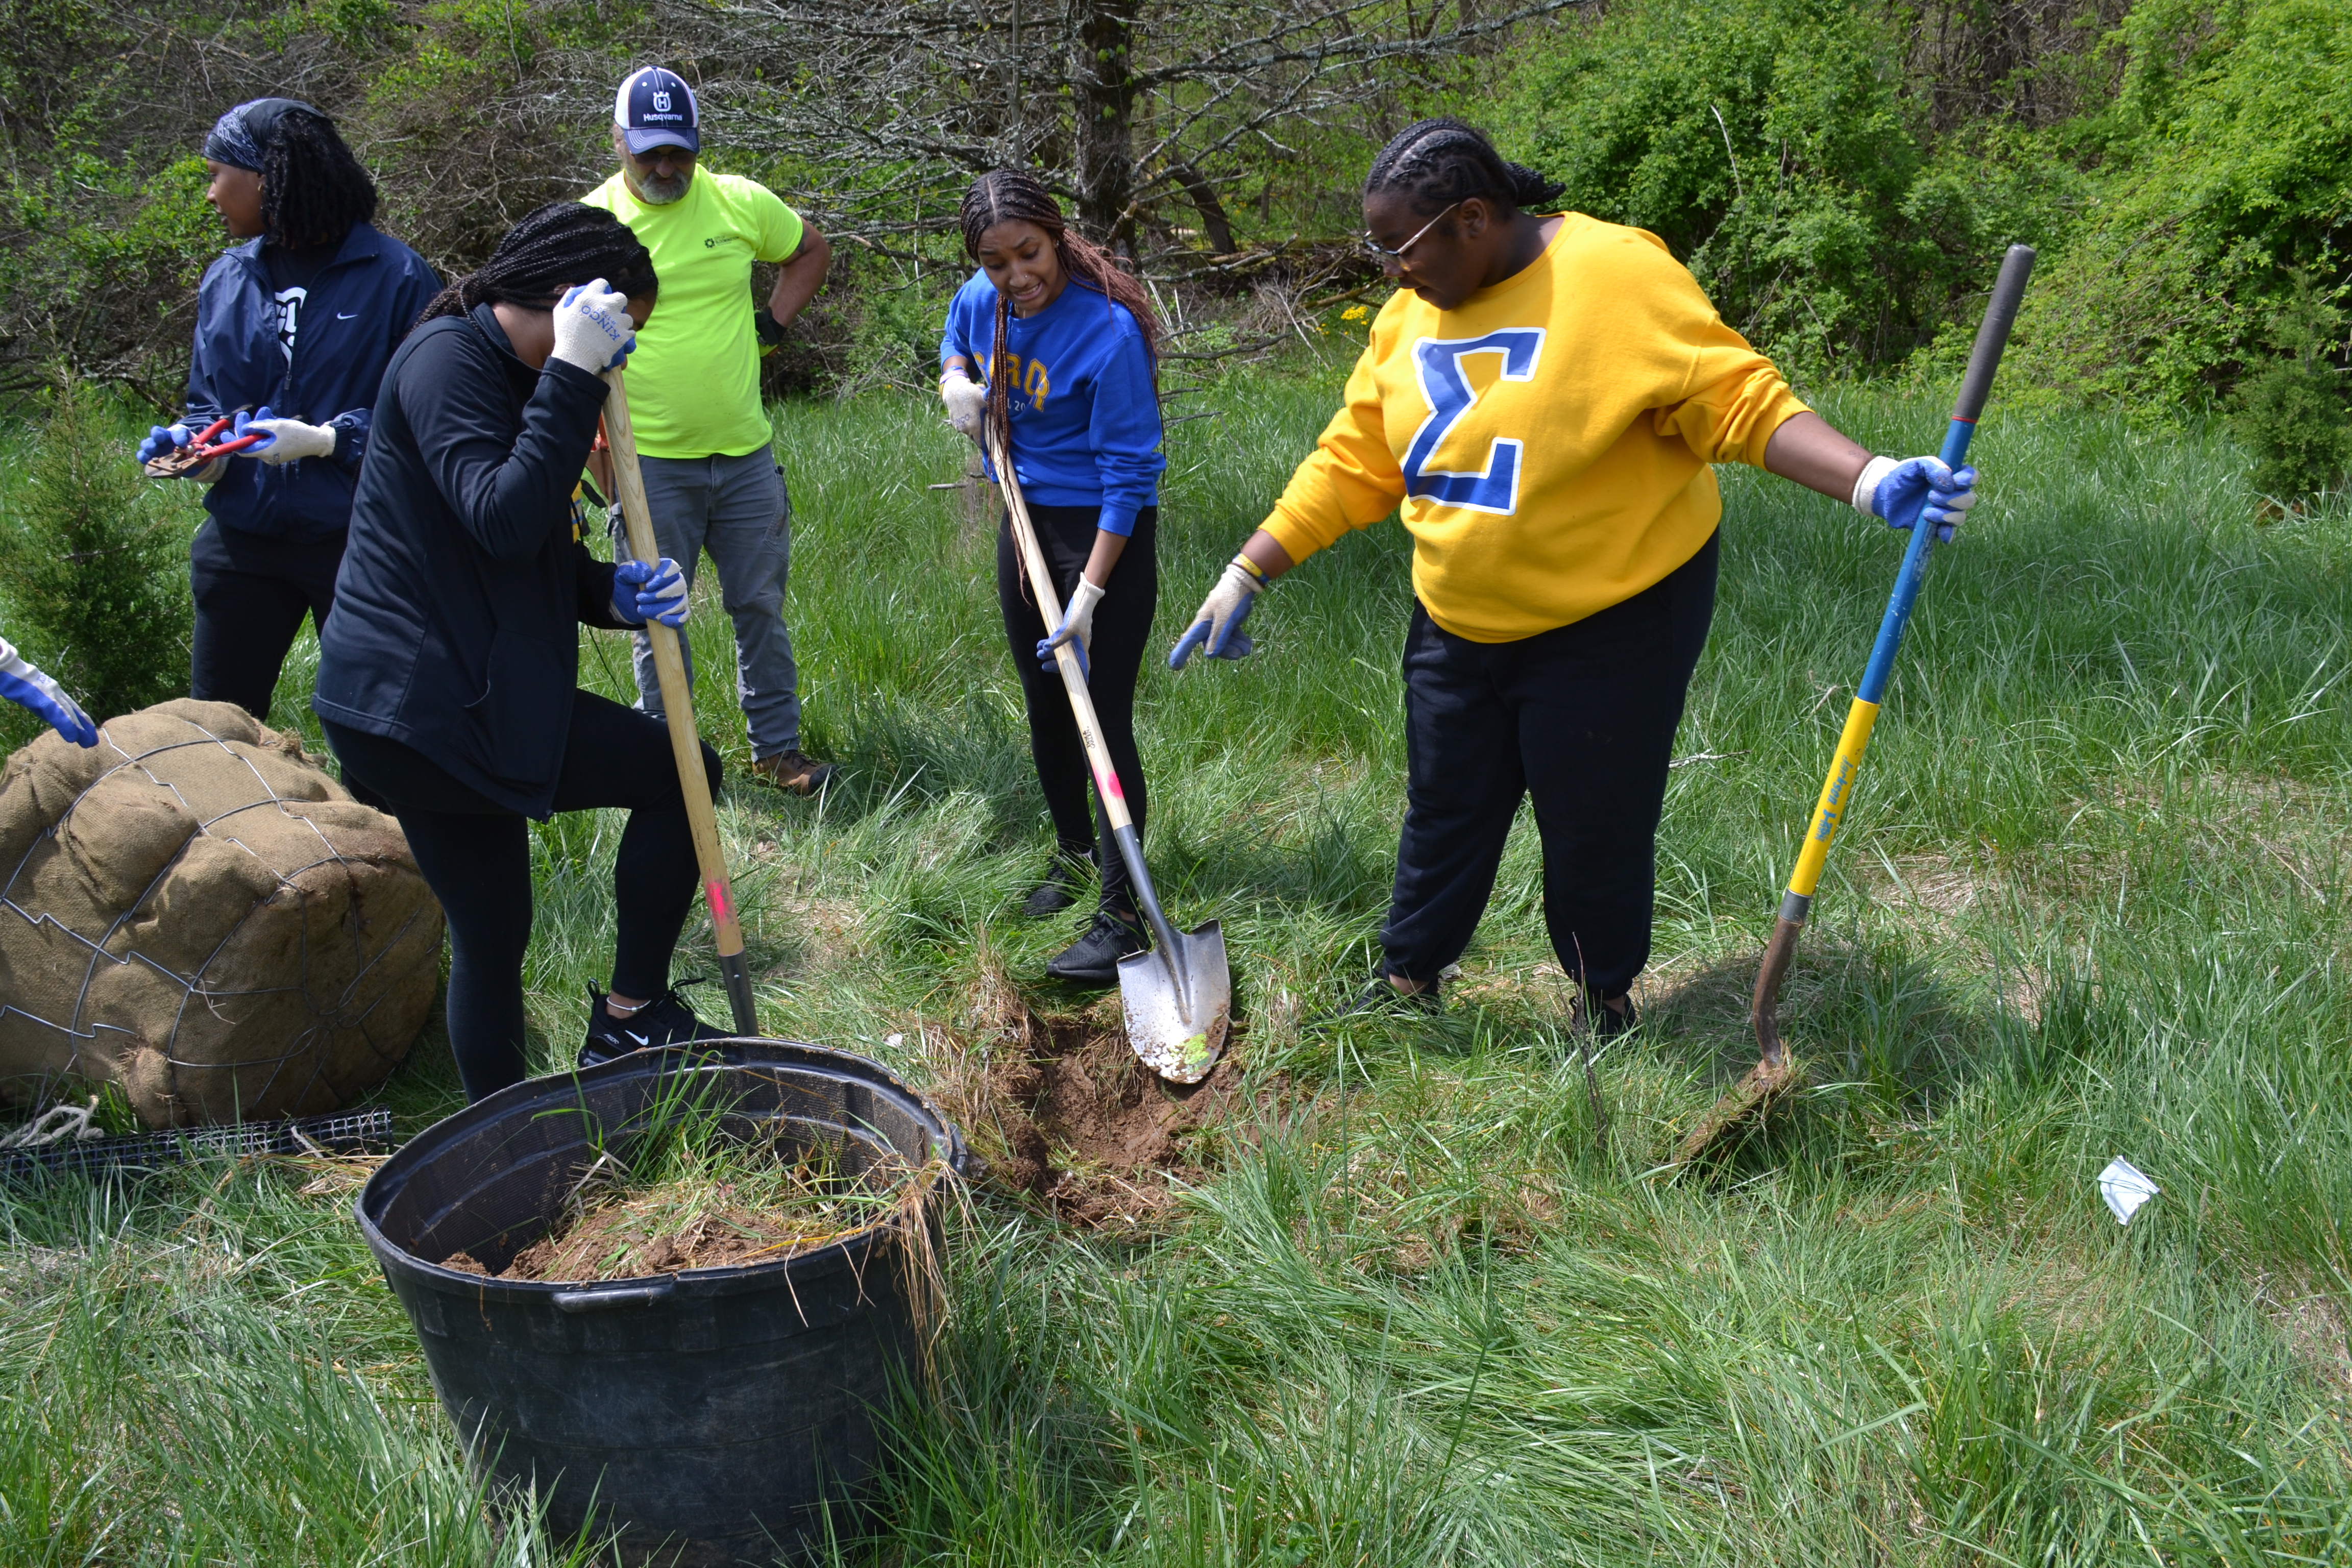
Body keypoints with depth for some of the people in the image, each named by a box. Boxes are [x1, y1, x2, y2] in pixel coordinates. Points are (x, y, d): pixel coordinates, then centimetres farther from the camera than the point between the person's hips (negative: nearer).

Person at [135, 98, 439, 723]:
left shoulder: (395, 275, -10)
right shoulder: (226, 280, 8)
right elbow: (209, 404, 17)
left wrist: (325, 440, -20)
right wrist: (191, 443, -4)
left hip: (353, 538, -5)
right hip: (243, 537, 5)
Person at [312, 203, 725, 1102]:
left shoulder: (507, 375, 20)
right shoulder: (448, 359, -12)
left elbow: (535, 563, 22)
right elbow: (502, 521, -26)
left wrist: (614, 594, 2)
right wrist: (573, 376, -24)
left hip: (419, 708, 10)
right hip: (432, 705, -10)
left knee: (491, 938, 15)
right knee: (681, 773, -6)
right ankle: (631, 1018, 3)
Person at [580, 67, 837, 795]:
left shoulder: (741, 202, -1)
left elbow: (813, 252, 19)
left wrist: (772, 322, 6)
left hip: (746, 454, 2)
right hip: (651, 463, -2)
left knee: (761, 608, 11)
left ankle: (778, 748, 23)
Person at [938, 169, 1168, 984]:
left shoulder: (1108, 330, -24)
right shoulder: (978, 301, -3)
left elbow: (1128, 473, -22)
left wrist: (1090, 593, -25)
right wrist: (955, 378, 0)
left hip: (1107, 532, -7)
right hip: (1025, 524, 7)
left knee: (1103, 718, -8)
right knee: (1045, 705, 18)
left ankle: (1121, 914, -1)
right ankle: (1072, 853, 39)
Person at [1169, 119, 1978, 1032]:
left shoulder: (1614, 275, -20)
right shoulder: (1412, 313, 0)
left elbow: (1741, 401, -21)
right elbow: (1352, 463, 5)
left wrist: (1874, 484, -34)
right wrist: (1245, 577, 3)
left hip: (1613, 622, -5)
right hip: (1459, 624, 6)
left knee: (1596, 826, 7)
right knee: (1443, 816, 16)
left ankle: (1605, 1004, 31)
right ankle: (1406, 985, 35)